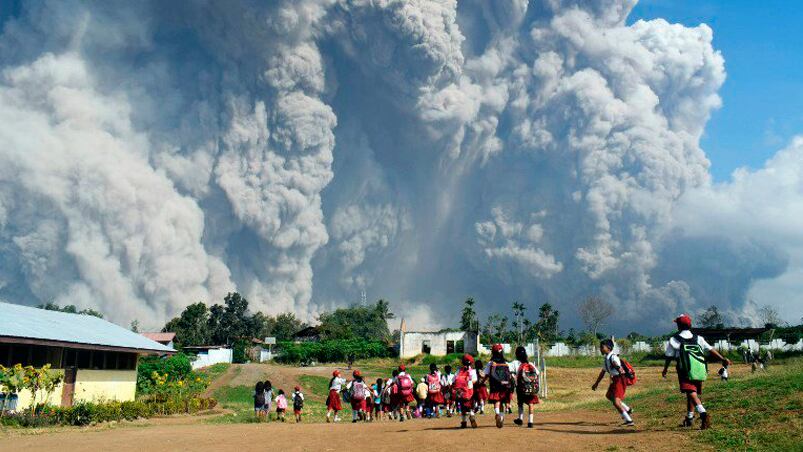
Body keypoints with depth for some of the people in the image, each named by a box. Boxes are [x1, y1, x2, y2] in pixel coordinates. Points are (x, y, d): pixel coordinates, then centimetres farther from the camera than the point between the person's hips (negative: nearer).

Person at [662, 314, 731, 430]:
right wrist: (723, 359, 5)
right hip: (699, 371, 5)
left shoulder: (674, 340, 5)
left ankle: (703, 413, -38)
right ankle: (689, 418, 29)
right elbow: (710, 349, 5)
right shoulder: (698, 338, 15)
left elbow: (669, 357, 8)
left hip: (685, 371, -5)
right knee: (692, 394, 19)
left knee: (691, 394, -15)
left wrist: (665, 369, 22)